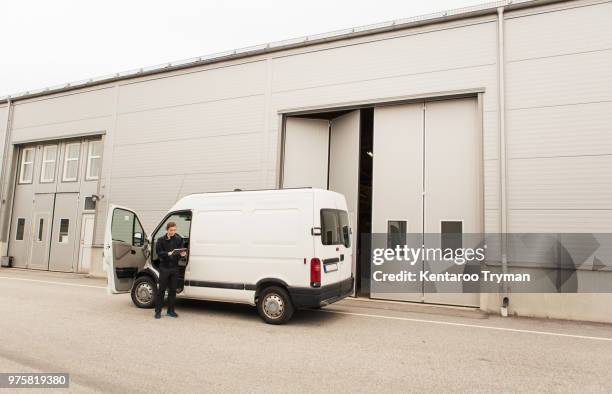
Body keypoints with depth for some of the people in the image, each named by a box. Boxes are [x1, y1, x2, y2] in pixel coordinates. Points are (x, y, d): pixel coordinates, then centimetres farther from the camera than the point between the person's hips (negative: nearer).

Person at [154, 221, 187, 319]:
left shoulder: (179, 239, 5)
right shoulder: (161, 240, -1)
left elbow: (182, 250, 5)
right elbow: (158, 252, -7)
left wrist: (183, 254, -18)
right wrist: (168, 253, -24)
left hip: (175, 268, 3)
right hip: (164, 268, -3)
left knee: (173, 290, 9)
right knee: (161, 290, 3)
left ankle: (171, 311, 19)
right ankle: (158, 311, 12)